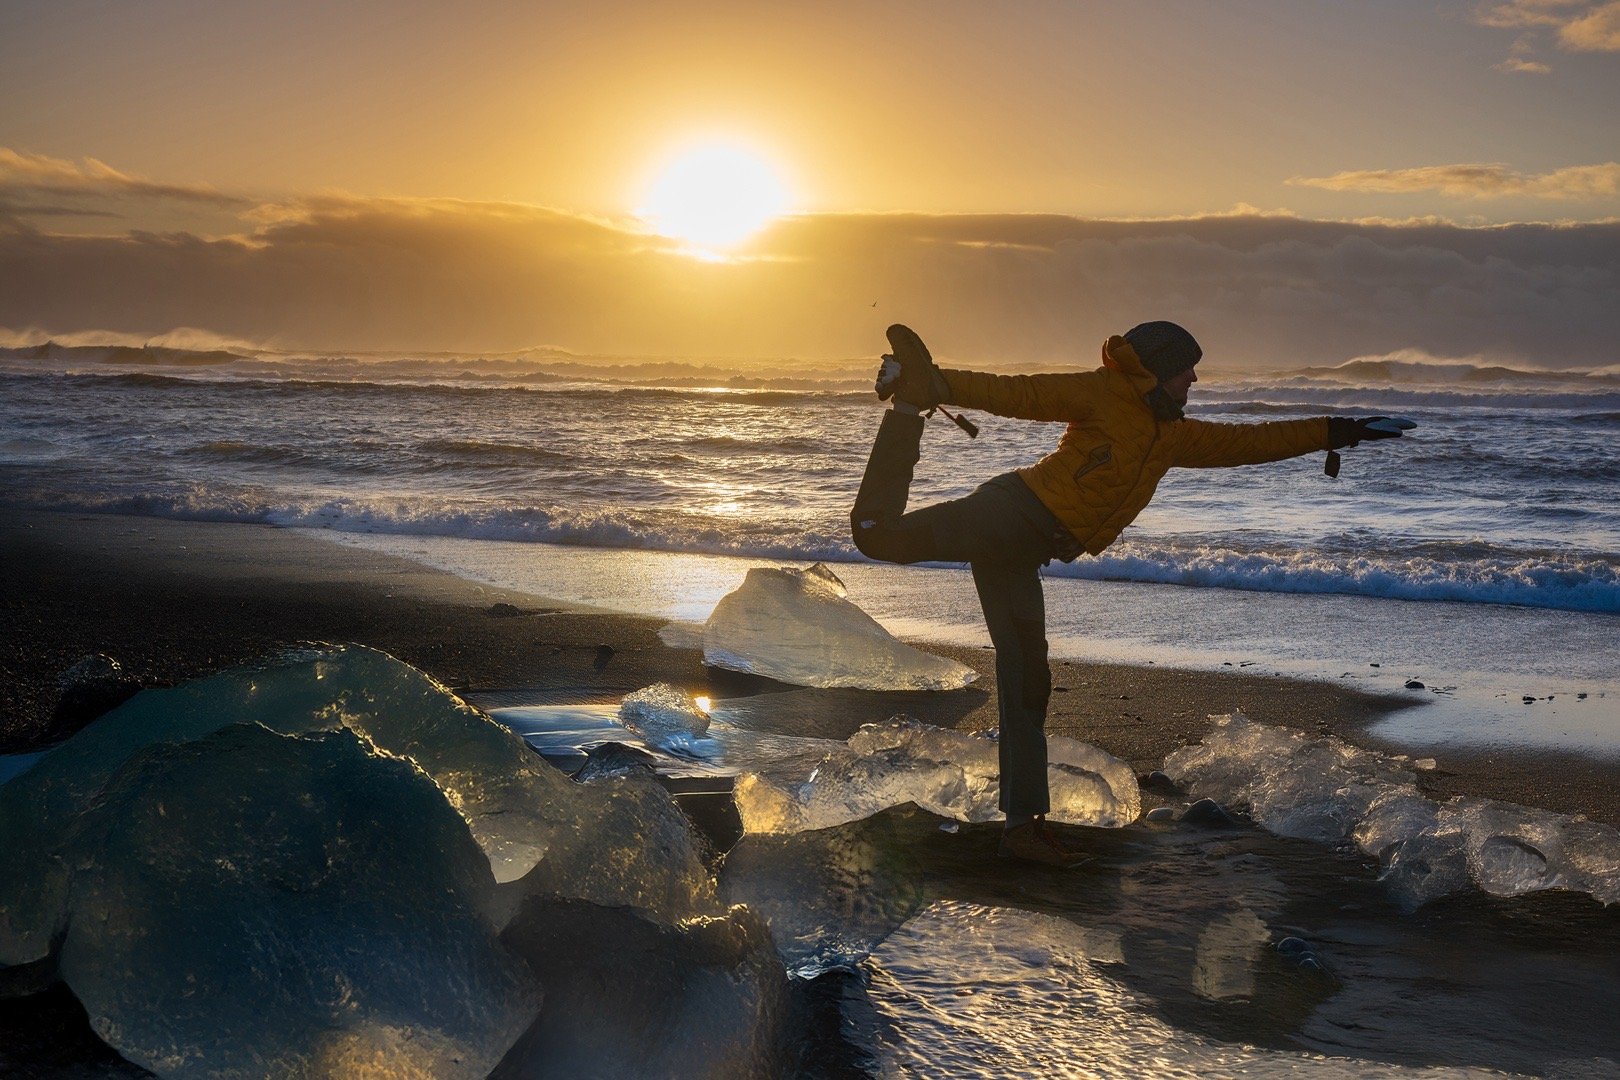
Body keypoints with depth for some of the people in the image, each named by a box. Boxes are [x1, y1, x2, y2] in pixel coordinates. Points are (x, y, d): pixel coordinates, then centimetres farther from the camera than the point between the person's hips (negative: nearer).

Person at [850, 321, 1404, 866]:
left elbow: (1253, 440, 30)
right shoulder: (1103, 394, 0)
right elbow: (1015, 394, -7)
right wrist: (942, 387, -19)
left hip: (1022, 554, 7)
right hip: (1011, 513, -7)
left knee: (1027, 679, 4)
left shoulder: (1173, 437, 23)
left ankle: (1023, 825, 5)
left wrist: (1338, 431, 33)